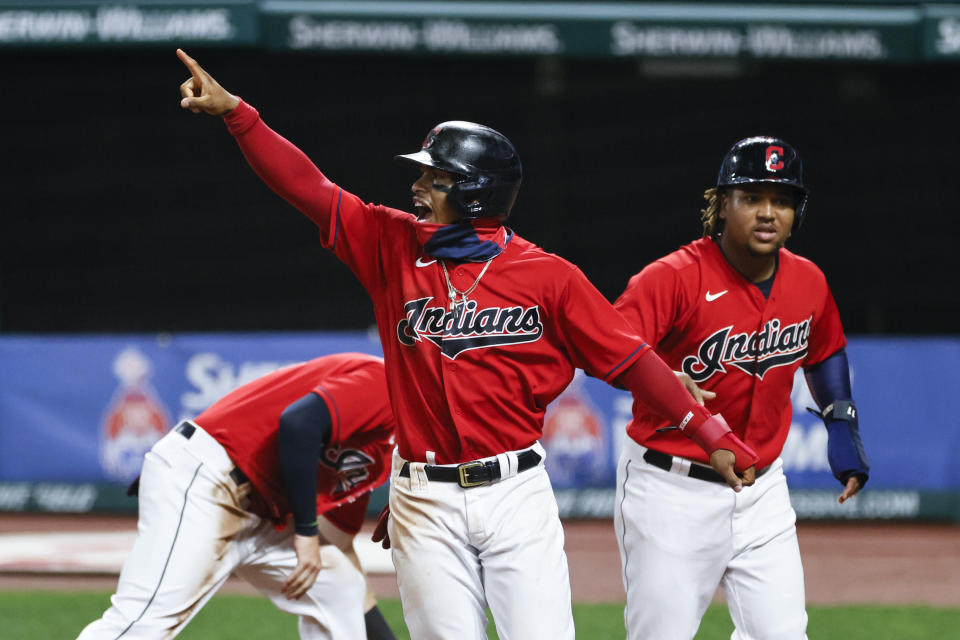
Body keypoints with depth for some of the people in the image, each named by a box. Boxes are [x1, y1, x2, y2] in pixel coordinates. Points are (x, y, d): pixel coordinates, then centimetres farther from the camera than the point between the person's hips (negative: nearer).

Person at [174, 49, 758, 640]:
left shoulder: (547, 276, -2)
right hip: (425, 504, 2)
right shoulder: (392, 245, 5)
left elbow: (630, 359, -3)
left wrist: (709, 431, -10)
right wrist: (235, 113, -7)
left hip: (516, 496, -2)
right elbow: (306, 185, 2)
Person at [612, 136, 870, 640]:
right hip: (672, 489, -5)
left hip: (761, 491, 5)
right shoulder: (673, 278, -17)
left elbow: (824, 353, 24)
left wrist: (843, 427, 13)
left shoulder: (807, 283, 3)